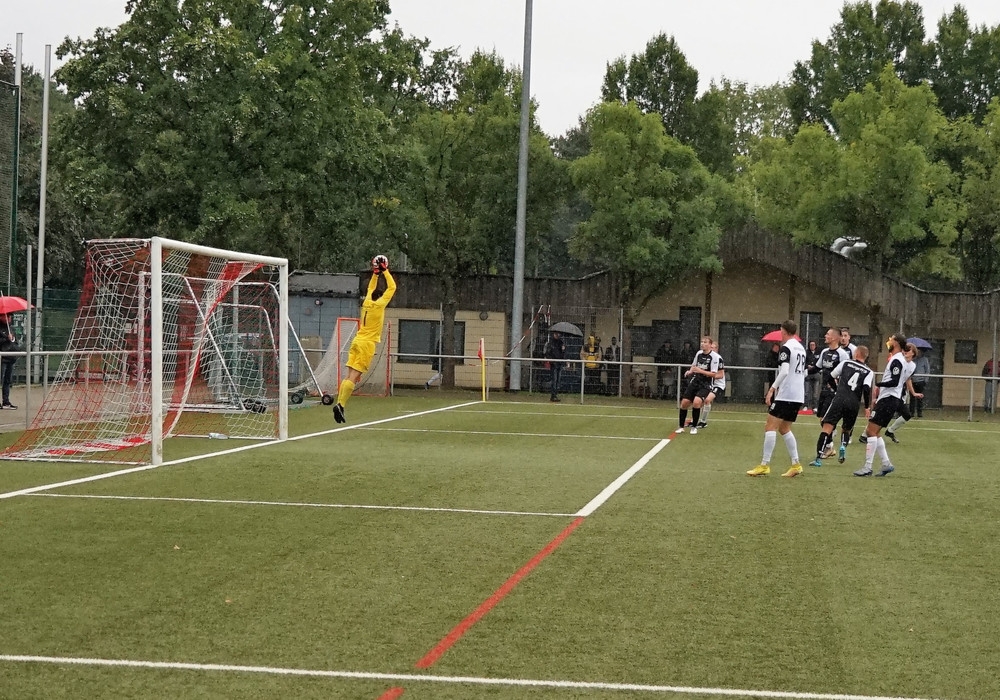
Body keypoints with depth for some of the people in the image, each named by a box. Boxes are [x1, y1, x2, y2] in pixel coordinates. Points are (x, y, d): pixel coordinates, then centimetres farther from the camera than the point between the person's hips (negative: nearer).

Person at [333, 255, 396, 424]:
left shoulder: (367, 302, 11)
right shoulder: (379, 304, -5)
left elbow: (371, 287, 30)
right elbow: (392, 287, 2)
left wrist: (376, 273, 29)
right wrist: (385, 271, 8)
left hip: (357, 341, 7)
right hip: (367, 344, -7)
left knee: (350, 376, 3)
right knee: (353, 377, -12)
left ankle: (339, 404, -4)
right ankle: (340, 405, -20)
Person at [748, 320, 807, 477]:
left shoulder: (786, 348, -10)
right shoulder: (801, 348, 15)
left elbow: (784, 371, -22)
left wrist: (772, 389, -21)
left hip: (785, 394, -9)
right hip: (798, 395, 9)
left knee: (770, 427, -7)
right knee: (784, 429, 17)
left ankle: (765, 465, -12)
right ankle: (796, 464, 13)